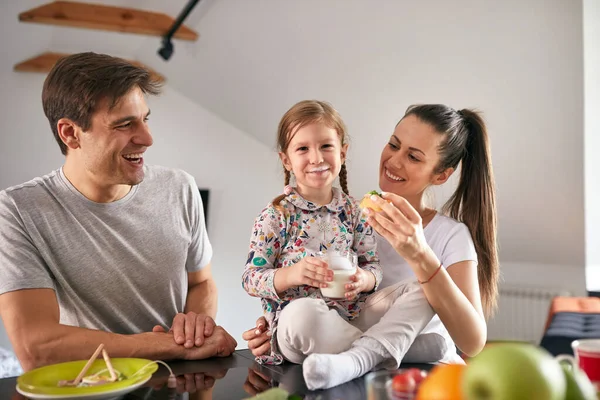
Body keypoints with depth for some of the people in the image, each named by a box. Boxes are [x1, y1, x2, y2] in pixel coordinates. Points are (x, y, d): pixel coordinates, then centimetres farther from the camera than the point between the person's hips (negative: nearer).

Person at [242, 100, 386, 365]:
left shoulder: (353, 211, 10)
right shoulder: (275, 215, 0)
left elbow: (373, 266, 11)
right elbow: (250, 279, -3)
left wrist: (363, 279, -13)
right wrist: (291, 274, -22)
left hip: (349, 318, 4)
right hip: (292, 321, -3)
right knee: (303, 309, -40)